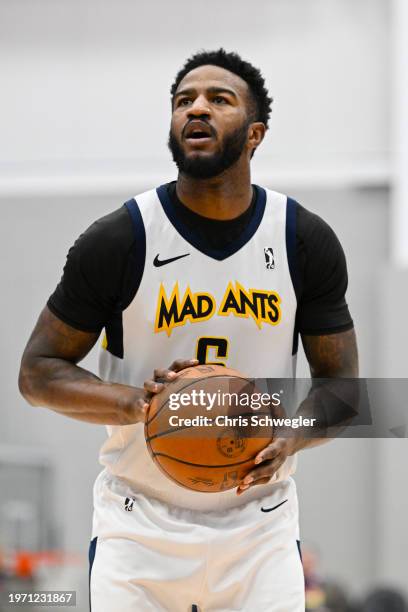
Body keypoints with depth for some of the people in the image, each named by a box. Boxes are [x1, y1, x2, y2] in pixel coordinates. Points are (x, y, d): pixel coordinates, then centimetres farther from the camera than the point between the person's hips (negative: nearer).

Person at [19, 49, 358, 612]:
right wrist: (136, 403, -22)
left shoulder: (307, 242, -2)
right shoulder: (117, 240, -9)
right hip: (139, 528, -2)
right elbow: (38, 373, -4)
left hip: (260, 527, 2)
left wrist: (290, 436, -19)